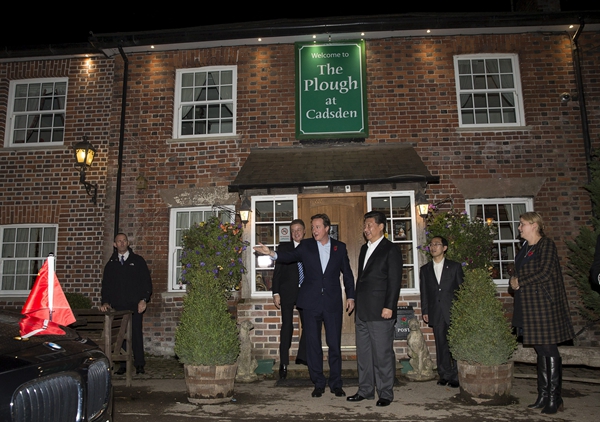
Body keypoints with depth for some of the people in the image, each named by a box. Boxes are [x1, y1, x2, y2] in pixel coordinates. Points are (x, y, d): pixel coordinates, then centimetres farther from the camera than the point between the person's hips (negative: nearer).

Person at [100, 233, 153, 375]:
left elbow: (147, 282, 5)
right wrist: (106, 302, 1)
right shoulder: (111, 264, 15)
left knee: (136, 334, -5)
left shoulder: (138, 261, 8)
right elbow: (106, 285, 15)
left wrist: (144, 299, -7)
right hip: (118, 306, 2)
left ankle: (139, 364, 2)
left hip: (135, 306, -2)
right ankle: (123, 364, 8)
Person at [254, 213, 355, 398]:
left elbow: (347, 273, 10)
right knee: (313, 344, 6)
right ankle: (318, 383, 20)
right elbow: (291, 256, -13)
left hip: (333, 303, 0)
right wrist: (272, 254, -31)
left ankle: (336, 383, 20)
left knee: (334, 344, 4)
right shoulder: (306, 245, 3)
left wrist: (350, 296, 5)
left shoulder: (340, 247, 5)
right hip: (311, 302, 0)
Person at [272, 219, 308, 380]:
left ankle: (302, 357, 21)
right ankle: (283, 363, 3)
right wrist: (276, 293, -5)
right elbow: (277, 271, 2)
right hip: (287, 292, -2)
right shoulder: (284, 247, 4)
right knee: (287, 326, -3)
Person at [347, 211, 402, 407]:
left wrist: (389, 307, -16)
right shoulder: (364, 248, 17)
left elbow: (394, 280, -11)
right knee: (363, 353, 12)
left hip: (380, 311, -8)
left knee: (383, 353, 0)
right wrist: (357, 304, 16)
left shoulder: (391, 250, -5)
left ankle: (385, 393, 12)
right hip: (362, 311, 8)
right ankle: (365, 390, 23)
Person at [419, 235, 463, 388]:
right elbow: (424, 292, 10)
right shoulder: (425, 269, 12)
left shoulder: (455, 267, 6)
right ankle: (445, 375, 14)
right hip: (436, 314, 2)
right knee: (441, 345, 5)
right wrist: (425, 311, 4)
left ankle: (456, 376, 7)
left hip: (453, 312, -2)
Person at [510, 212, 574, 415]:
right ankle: (543, 396, 18)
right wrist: (514, 280, -2)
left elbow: (545, 273, -18)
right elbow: (520, 273, 19)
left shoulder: (546, 245, -9)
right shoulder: (525, 247, 15)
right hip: (529, 306, 8)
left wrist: (520, 282, -10)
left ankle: (555, 399, 8)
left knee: (549, 351, -1)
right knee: (541, 351, 12)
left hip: (545, 305, -8)